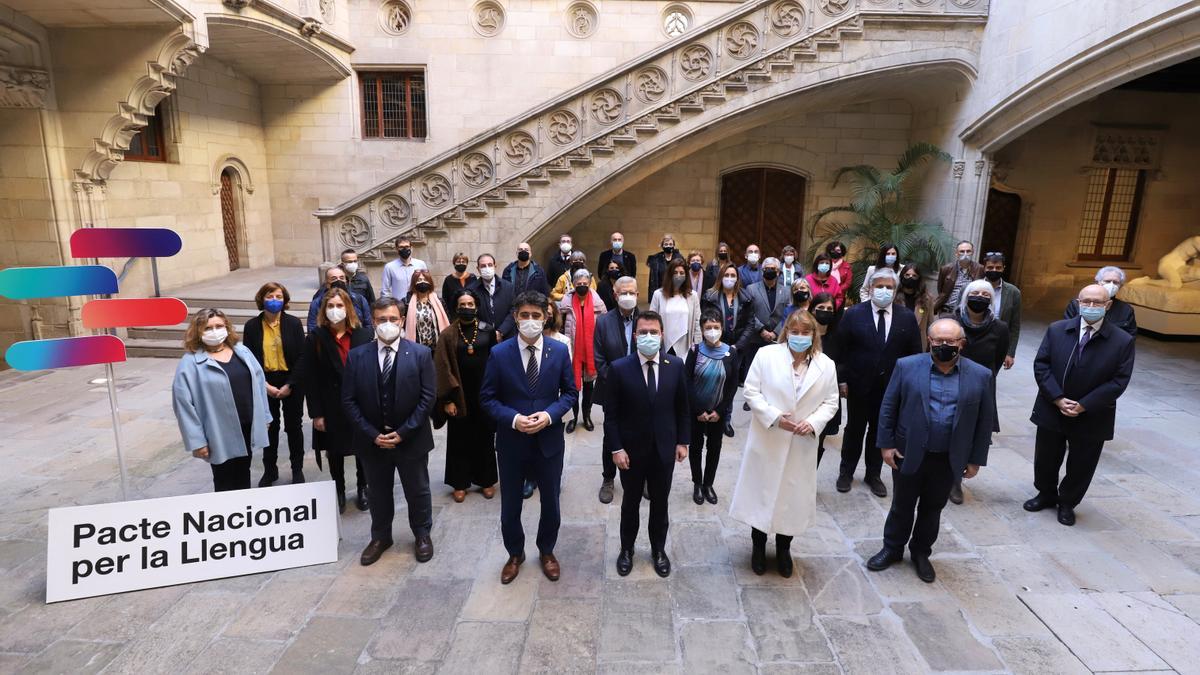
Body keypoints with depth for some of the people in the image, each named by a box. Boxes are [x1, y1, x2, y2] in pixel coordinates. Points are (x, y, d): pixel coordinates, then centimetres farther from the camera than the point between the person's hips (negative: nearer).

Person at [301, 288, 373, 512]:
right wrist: (316, 413, -9)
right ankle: (339, 492, 34)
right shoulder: (315, 338, -6)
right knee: (335, 452, 15)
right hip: (331, 407, 0)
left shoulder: (363, 334, -5)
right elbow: (309, 378, -6)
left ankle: (363, 489, 33)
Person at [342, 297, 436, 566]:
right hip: (372, 440, 2)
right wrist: (372, 434, -11)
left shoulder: (420, 353, -8)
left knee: (418, 492, 14)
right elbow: (348, 400, -3)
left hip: (411, 439, -1)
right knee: (379, 492, 18)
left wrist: (403, 432, -14)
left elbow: (427, 397, -10)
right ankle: (380, 537, 39)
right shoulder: (357, 355, -4)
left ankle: (422, 535, 36)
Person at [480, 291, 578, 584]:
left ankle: (547, 551, 42)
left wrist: (549, 415, -16)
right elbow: (487, 398, -5)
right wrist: (513, 419, -20)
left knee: (551, 503, 16)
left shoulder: (559, 350, -5)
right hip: (511, 442, 0)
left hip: (549, 441, 1)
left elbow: (570, 392, 1)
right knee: (510, 506, 15)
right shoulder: (499, 353, -8)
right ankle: (515, 554, 40)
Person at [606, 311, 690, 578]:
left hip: (664, 449, 2)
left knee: (660, 503, 18)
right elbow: (611, 414, -9)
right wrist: (616, 449, -12)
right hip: (631, 450, -2)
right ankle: (626, 549, 38)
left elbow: (682, 407, 3)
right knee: (630, 503, 17)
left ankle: (658, 550, 39)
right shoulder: (619, 368, -14)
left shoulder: (676, 365, -6)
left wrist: (683, 441, 2)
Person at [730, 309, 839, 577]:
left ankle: (783, 549, 36)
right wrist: (775, 417, -18)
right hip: (767, 440, -2)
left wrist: (813, 422, -14)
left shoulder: (826, 365, -1)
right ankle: (758, 547, 33)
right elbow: (752, 391, -8)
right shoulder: (766, 355, -9)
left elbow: (830, 402, 4)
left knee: (793, 495, 13)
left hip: (802, 445, 2)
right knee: (762, 493, 11)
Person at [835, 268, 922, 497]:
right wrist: (842, 380, -7)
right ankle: (846, 471, 29)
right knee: (854, 429, 12)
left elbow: (915, 353, 3)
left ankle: (873, 474, 30)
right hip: (859, 384, -1)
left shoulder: (907, 317, -1)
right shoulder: (853, 314, -7)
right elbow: (841, 350, -5)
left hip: (891, 386, 2)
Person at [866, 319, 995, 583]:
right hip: (908, 454, -1)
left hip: (949, 460, 1)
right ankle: (892, 548, 33)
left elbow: (985, 421, 2)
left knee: (932, 508, 17)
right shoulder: (907, 366, -9)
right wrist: (886, 444, -5)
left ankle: (921, 552, 36)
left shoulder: (980, 375, -5)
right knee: (902, 506, 14)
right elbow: (888, 408, -3)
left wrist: (976, 459, 2)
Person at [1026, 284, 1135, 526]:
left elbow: (1119, 381, -11)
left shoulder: (1123, 341, -9)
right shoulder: (1056, 330, -4)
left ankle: (1067, 503, 35)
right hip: (1051, 410, 2)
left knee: (1080, 465, 13)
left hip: (1092, 418, -1)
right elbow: (1041, 365, -6)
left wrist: (1083, 406, -17)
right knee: (1045, 459, 17)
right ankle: (1047, 494, 41)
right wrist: (1058, 399, -15)